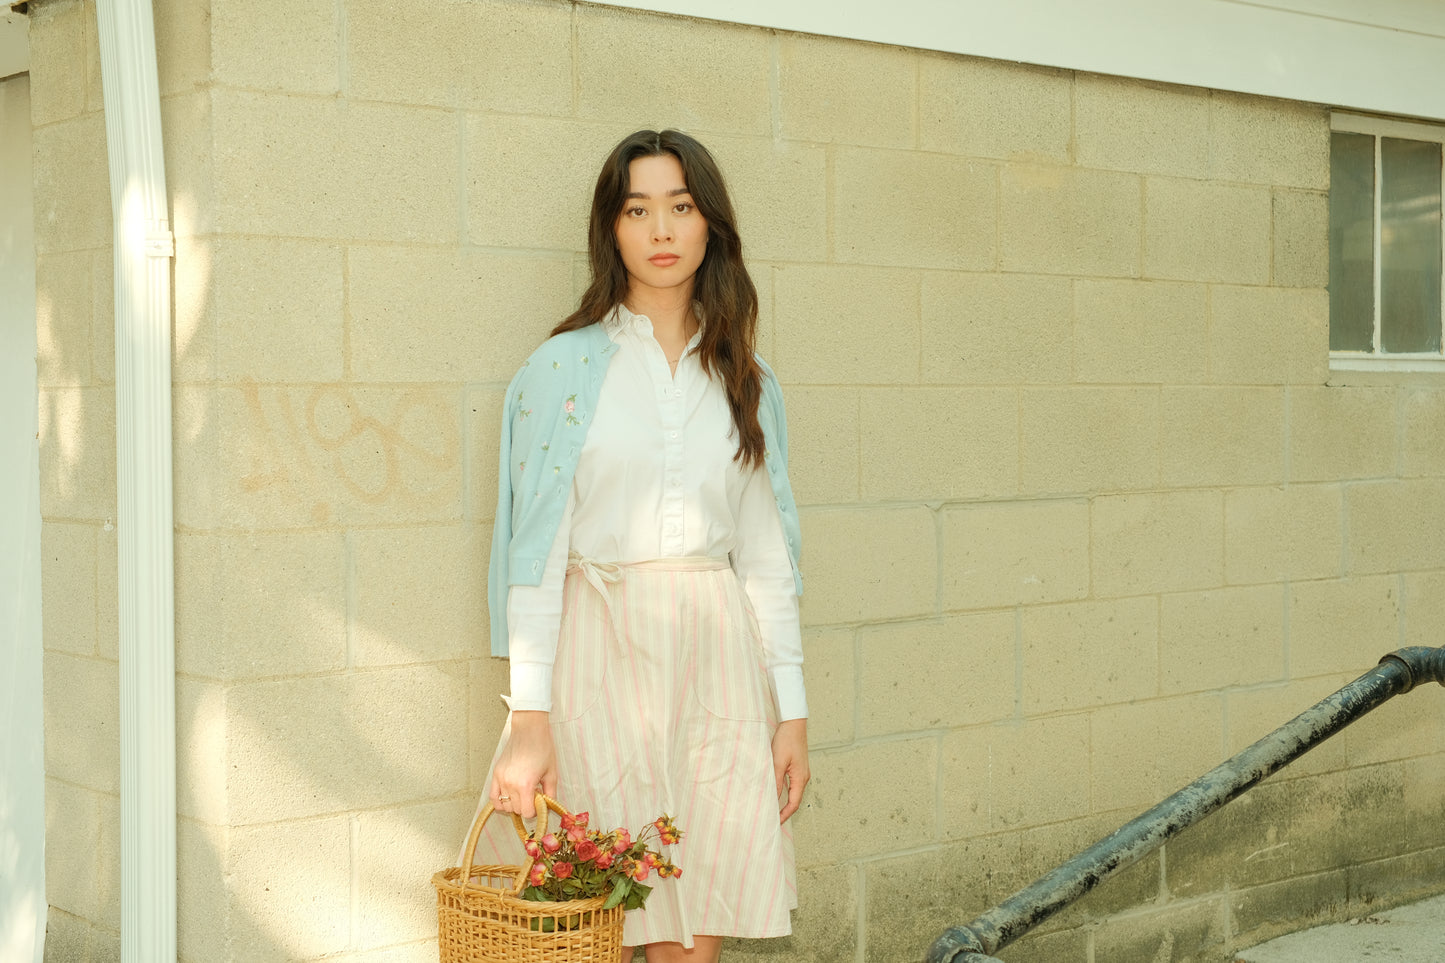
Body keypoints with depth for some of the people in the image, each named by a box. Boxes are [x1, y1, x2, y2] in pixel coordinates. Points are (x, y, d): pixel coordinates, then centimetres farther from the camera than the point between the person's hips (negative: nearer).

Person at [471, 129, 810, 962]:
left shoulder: (747, 383, 11)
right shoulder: (566, 369, 0)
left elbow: (768, 556, 12)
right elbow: (537, 550, -4)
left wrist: (793, 710, 7)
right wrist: (528, 719, -10)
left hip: (717, 653, 3)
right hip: (602, 650, -2)